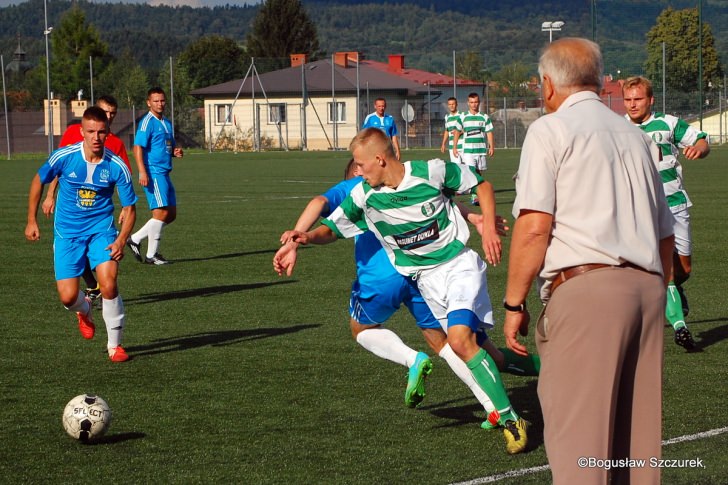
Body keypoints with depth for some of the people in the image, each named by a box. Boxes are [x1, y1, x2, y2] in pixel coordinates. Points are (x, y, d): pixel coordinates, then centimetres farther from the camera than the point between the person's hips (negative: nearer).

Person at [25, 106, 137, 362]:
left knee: (108, 284, -21)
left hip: (101, 229, 0)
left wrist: (121, 240, -20)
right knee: (68, 297, -7)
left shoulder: (117, 167, -14)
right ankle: (84, 311, 34)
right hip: (67, 233, 0)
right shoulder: (64, 157, -14)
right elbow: (38, 182, 5)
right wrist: (31, 221, 6)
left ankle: (114, 345, -1)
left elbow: (129, 208, -4)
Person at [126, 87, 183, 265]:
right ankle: (151, 255, -4)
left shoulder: (167, 123, 18)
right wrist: (142, 172, -25)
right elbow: (138, 148, -16)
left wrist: (176, 151, 6)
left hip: (164, 173, 9)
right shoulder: (147, 122, -9)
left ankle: (135, 239, 15)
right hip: (153, 173, -9)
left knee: (171, 214, 8)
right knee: (161, 212, -11)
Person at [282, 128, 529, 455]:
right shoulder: (364, 196, -7)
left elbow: (481, 185, -1)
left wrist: (489, 226, -12)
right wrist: (306, 236, -20)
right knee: (464, 342, -1)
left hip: (459, 263, -4)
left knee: (461, 339, -23)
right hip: (427, 279, 4)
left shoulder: (432, 172, -16)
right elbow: (331, 229, 1)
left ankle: (510, 419, -16)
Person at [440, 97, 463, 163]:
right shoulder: (447, 117, 15)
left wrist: (460, 132, -18)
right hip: (452, 146, 4)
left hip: (463, 145, -4)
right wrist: (443, 144, 21)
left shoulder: (461, 115, -1)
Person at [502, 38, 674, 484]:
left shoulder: (550, 131, 2)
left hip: (585, 288, -7)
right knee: (639, 430, 10)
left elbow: (534, 228, -8)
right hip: (647, 286, 7)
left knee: (576, 433, -7)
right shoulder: (637, 137, 22)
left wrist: (514, 303, -3)